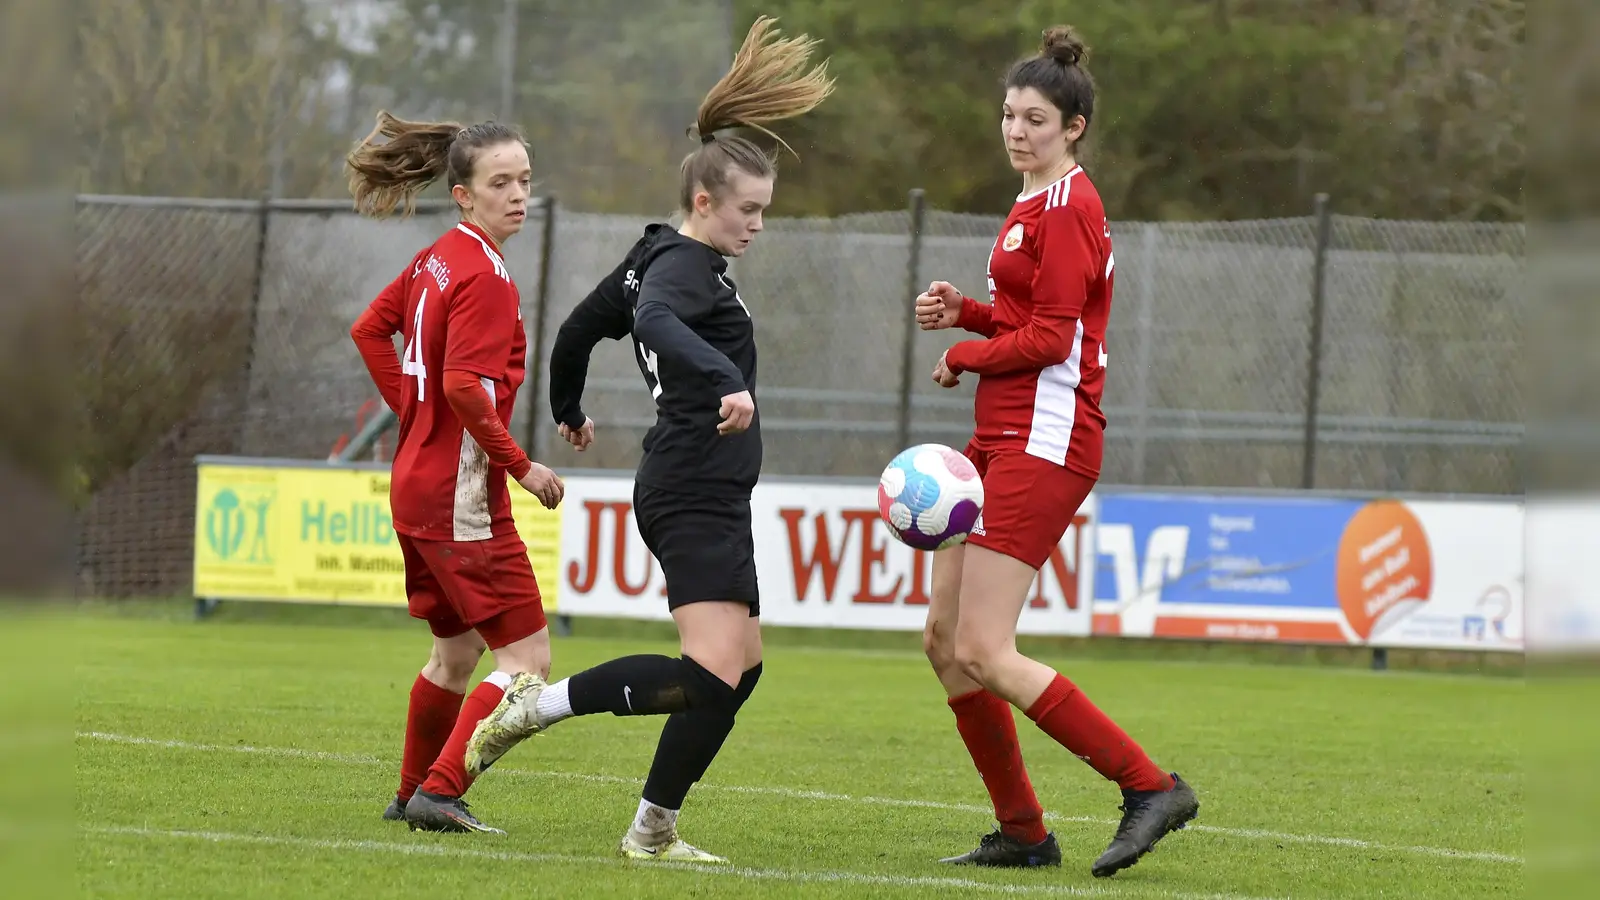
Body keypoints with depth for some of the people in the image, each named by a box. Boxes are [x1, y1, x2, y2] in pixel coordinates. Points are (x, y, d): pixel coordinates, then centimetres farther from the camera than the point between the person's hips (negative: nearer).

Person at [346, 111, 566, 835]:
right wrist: (521, 465, -18)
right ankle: (439, 791, -13)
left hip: (416, 483, 10)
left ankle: (415, 794, 33)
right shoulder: (485, 276, -18)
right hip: (463, 496, -10)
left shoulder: (435, 260, 10)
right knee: (527, 655, -8)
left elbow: (370, 329, 21)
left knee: (457, 650, 24)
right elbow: (465, 385, -27)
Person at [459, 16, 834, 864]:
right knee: (711, 674, -20)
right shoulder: (685, 266, -12)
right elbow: (657, 322, -35)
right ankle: (538, 704, -14)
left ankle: (652, 829, 9)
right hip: (695, 495, -11)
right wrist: (727, 380, -51)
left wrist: (568, 410, 49)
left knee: (740, 668, 11)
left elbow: (579, 327, 31)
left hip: (701, 497, 11)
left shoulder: (655, 260, 18)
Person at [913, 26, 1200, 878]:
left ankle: (1149, 787, -13)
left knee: (984, 652, -15)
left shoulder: (1067, 208, -12)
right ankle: (1022, 832, 14)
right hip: (1000, 438, 10)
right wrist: (964, 311, 8)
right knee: (945, 639, 8)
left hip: (1044, 440, -10)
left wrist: (962, 355, -4)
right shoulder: (1034, 204, 18)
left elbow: (1049, 336, -17)